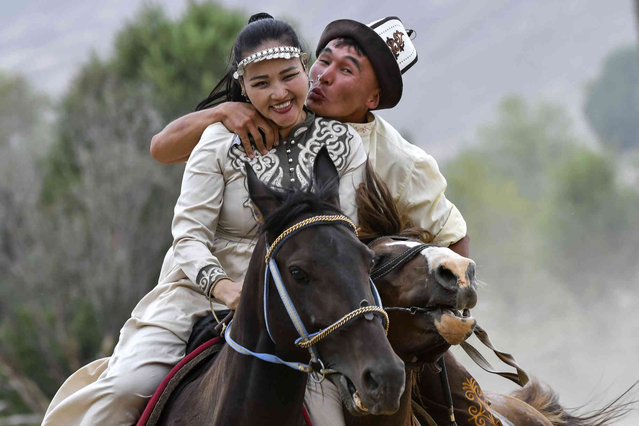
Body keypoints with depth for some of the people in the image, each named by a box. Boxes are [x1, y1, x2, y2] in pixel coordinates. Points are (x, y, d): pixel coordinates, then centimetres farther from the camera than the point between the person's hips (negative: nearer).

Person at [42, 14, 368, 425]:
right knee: (129, 385, -21)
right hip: (199, 287, -2)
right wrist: (221, 285, -28)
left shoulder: (345, 145, 0)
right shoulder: (222, 139, -6)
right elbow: (189, 231, -9)